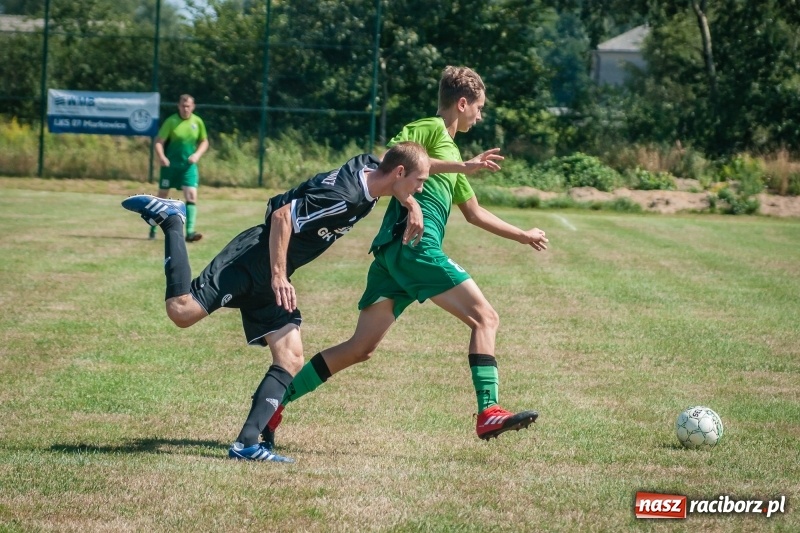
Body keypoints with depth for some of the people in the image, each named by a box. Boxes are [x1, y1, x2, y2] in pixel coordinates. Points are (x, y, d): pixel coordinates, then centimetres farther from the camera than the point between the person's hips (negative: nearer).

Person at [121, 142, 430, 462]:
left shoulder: (370, 168, 3)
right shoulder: (341, 197, -24)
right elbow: (282, 215, -24)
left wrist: (411, 204, 14)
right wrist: (278, 276, -24)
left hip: (270, 274, 9)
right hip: (254, 259, -9)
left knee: (291, 361, -1)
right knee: (182, 312, -20)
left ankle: (246, 443, -6)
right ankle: (170, 220, 0)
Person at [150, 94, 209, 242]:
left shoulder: (197, 122, 0)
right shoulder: (171, 121, -9)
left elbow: (204, 141, 12)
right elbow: (159, 141, -11)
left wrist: (197, 154, -6)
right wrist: (161, 157, -28)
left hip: (189, 165, 2)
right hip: (170, 165, -2)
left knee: (191, 196, -13)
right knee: (162, 195, 8)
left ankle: (190, 232, -16)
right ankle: (153, 229, 25)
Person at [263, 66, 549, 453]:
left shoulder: (450, 151, 31)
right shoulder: (431, 129, 2)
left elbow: (474, 213, 40)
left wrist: (522, 236, 45)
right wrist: (460, 166, -17)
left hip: (393, 253, 9)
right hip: (414, 244, -9)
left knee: (361, 348, 5)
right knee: (484, 318, -10)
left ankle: (274, 404, 5)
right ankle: (489, 413, -19)